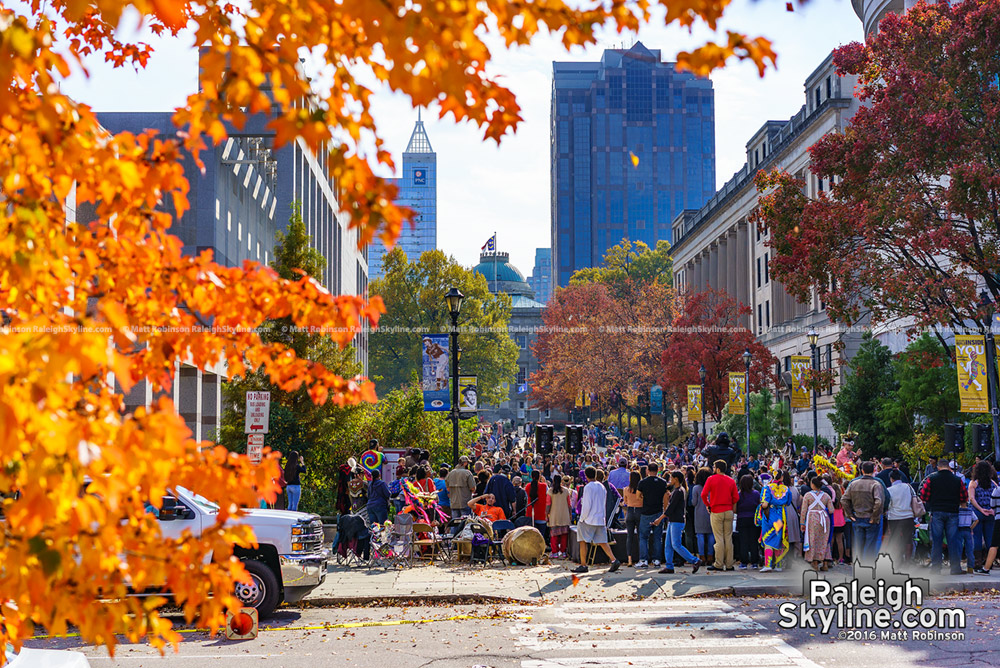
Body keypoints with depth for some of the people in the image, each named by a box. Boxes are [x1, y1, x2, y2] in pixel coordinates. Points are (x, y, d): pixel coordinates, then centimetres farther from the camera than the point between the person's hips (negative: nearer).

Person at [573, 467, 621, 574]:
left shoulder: (588, 487, -11)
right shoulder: (602, 487, 12)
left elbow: (586, 505, -16)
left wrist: (582, 519, -7)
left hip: (589, 520, -7)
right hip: (600, 519, 7)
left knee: (583, 541, 3)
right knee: (602, 542, 6)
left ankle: (583, 565, 3)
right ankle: (614, 560, -8)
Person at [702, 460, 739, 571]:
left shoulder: (711, 479, -4)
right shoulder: (731, 481, 5)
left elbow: (703, 494, -10)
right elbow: (736, 497, 2)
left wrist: (707, 505, 4)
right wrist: (732, 508, 15)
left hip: (716, 512, -3)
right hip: (729, 511, 3)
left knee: (719, 538, -2)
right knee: (728, 537, 6)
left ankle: (719, 564, -1)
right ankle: (729, 564, 7)